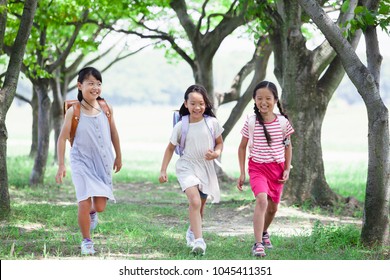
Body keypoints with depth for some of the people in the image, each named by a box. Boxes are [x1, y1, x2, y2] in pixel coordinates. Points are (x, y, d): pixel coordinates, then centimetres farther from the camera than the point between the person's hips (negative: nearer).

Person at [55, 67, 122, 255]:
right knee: (84, 203, -11)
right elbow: (62, 138, -5)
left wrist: (118, 157, 20)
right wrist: (61, 165, -8)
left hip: (103, 162, 3)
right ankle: (86, 242, 9)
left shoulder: (106, 108, -1)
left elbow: (113, 133, 13)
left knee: (100, 206, 0)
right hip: (82, 162, -3)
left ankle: (91, 213, 39)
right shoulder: (74, 111, -10)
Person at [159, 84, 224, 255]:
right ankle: (198, 241, -27)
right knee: (195, 201, -24)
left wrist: (216, 153, -14)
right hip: (187, 167, -3)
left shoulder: (212, 123, -5)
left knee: (200, 207, 16)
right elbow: (171, 148, 4)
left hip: (206, 168, 3)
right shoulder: (181, 126, -7)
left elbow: (220, 143, 8)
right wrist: (163, 171, 3)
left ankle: (192, 232, 44)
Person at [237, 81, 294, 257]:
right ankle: (258, 244, -24)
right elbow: (242, 147, 5)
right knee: (262, 200, -24)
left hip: (277, 168, 3)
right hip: (257, 168, -3)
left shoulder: (283, 122, -3)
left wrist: (287, 170, 3)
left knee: (273, 207, 13)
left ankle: (264, 232, 44)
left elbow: (288, 146, 10)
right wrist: (242, 173, 2)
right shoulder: (251, 122, -6)